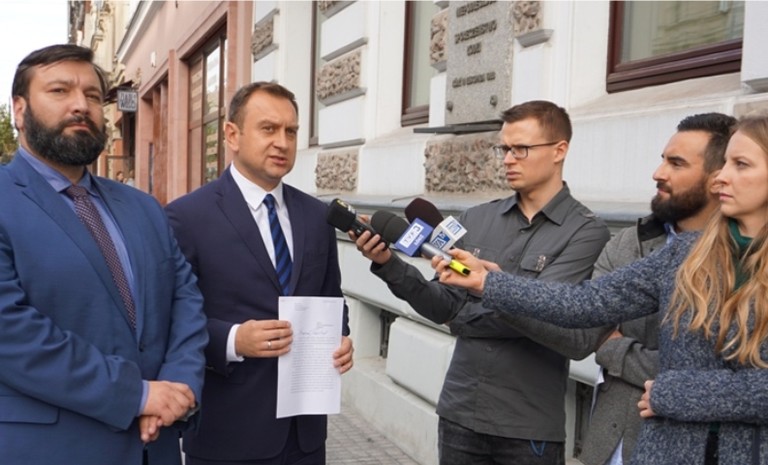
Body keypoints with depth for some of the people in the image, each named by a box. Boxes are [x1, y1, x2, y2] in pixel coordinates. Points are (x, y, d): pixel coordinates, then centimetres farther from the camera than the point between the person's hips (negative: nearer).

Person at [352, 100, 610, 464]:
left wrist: (463, 319, -5)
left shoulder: (586, 231, -9)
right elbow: (444, 306, 1)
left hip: (529, 425, -4)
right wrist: (389, 265, -13)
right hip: (458, 413, 4)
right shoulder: (475, 220, 4)